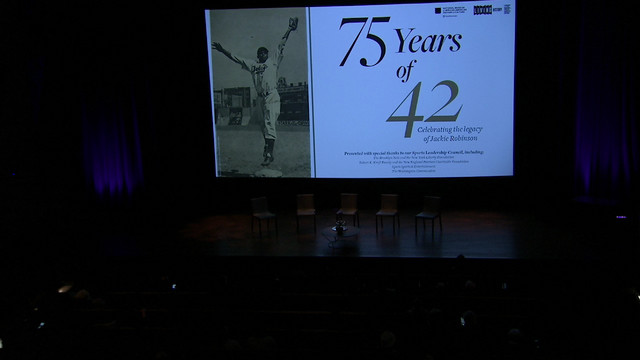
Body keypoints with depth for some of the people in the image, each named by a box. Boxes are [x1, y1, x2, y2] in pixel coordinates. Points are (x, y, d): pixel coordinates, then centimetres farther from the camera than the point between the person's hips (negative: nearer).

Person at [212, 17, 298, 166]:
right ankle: (268, 151, 15)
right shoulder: (252, 64, 18)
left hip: (272, 96, -5)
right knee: (265, 126, 8)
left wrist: (289, 30, 3)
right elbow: (235, 58, 18)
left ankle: (269, 154, -20)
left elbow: (281, 46, 6)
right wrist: (222, 50, 13)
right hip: (261, 98, 5)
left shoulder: (273, 62, 9)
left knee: (269, 124, -15)